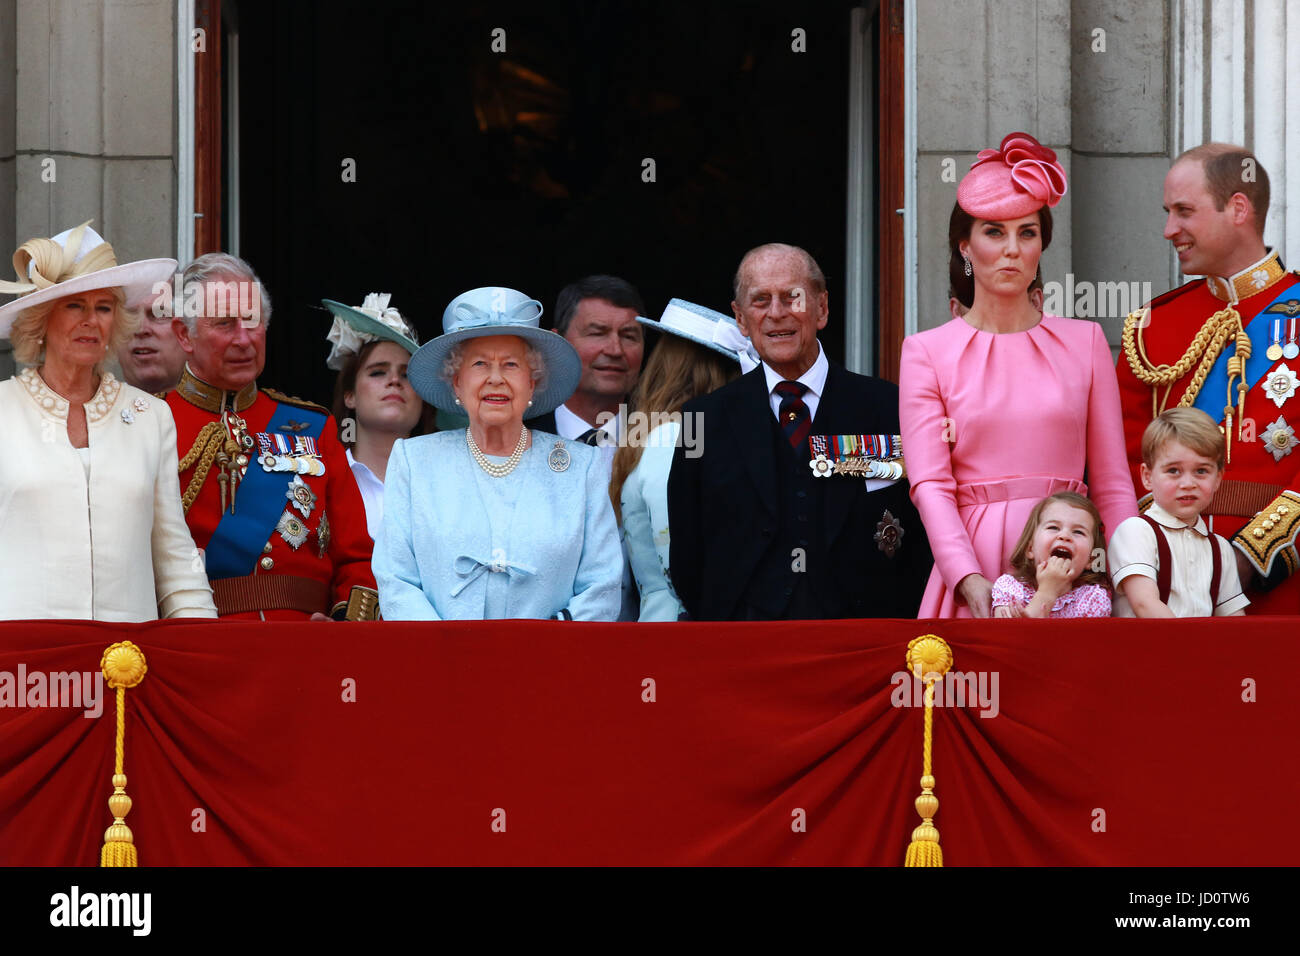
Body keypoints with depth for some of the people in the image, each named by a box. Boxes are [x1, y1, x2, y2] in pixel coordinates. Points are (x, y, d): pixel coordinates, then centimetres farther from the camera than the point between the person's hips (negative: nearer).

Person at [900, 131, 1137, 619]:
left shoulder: (1084, 342, 11)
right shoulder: (926, 352, 6)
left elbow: (1112, 483, 9)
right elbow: (929, 484, -4)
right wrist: (970, 581, -19)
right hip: (972, 564, -1)